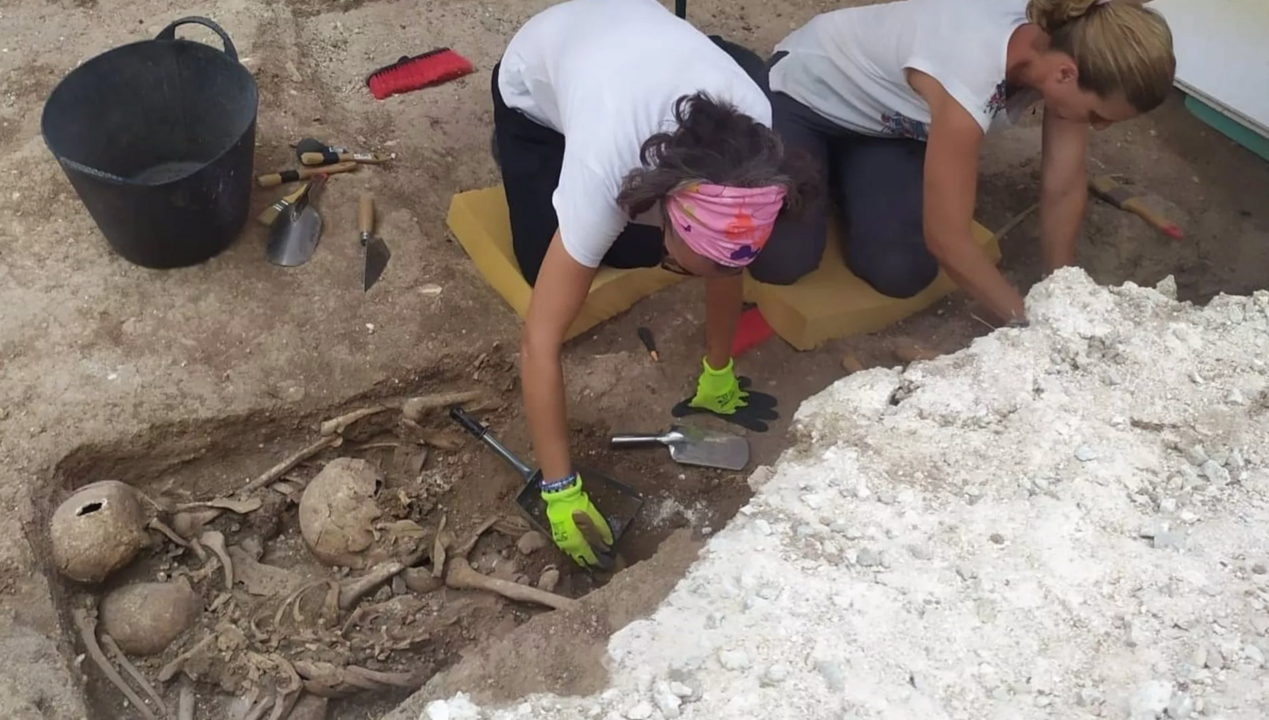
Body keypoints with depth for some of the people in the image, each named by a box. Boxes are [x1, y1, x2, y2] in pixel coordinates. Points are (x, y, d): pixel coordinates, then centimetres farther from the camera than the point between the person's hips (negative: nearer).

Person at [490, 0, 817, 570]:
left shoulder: (753, 138, -35)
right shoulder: (602, 175, -44)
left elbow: (726, 263, -18)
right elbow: (540, 343, -40)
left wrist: (718, 374, -8)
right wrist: (562, 491, -38)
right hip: (535, 83, -2)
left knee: (642, 247, -13)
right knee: (547, 263, -15)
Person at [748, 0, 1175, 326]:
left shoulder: (1067, 40, -21)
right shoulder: (971, 78, -42)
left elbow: (1065, 186, -10)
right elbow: (947, 240, -35)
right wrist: (1029, 321, -23)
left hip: (884, 116, 6)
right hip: (804, 93, -6)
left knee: (902, 274, -13)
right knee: (782, 262, -21)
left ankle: (842, 175, 17)